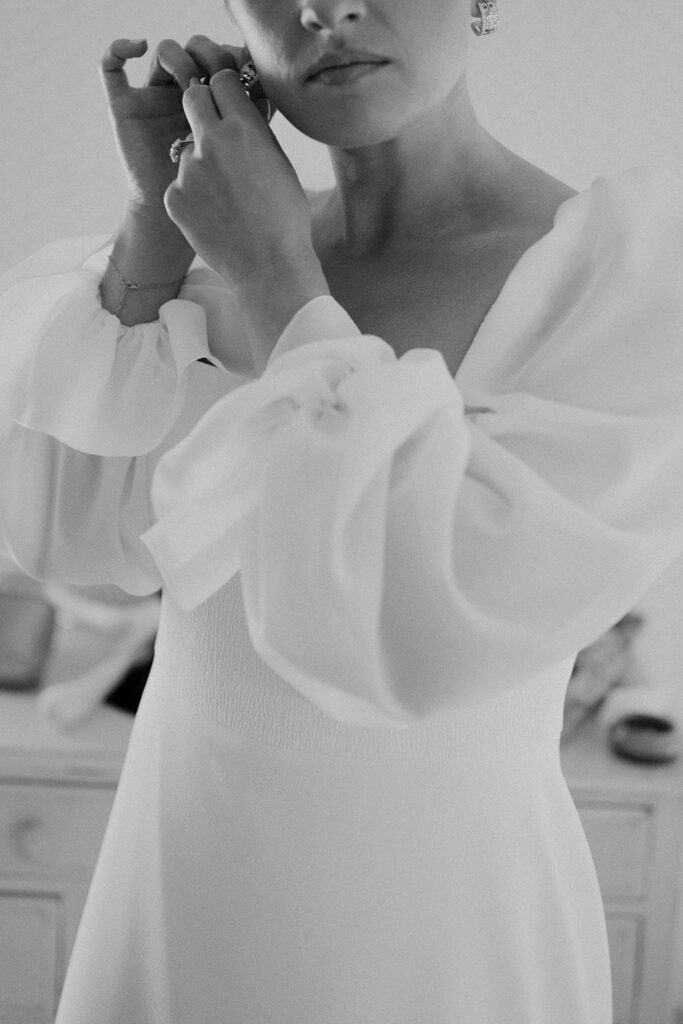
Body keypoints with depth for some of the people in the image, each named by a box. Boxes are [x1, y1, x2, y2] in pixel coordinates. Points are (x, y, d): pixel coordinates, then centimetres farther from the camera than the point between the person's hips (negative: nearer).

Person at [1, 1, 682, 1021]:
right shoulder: (242, 252, 2)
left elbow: (441, 628, -29)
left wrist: (273, 278, -21)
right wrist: (159, 210, -10)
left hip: (433, 939, -5)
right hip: (193, 893, 6)